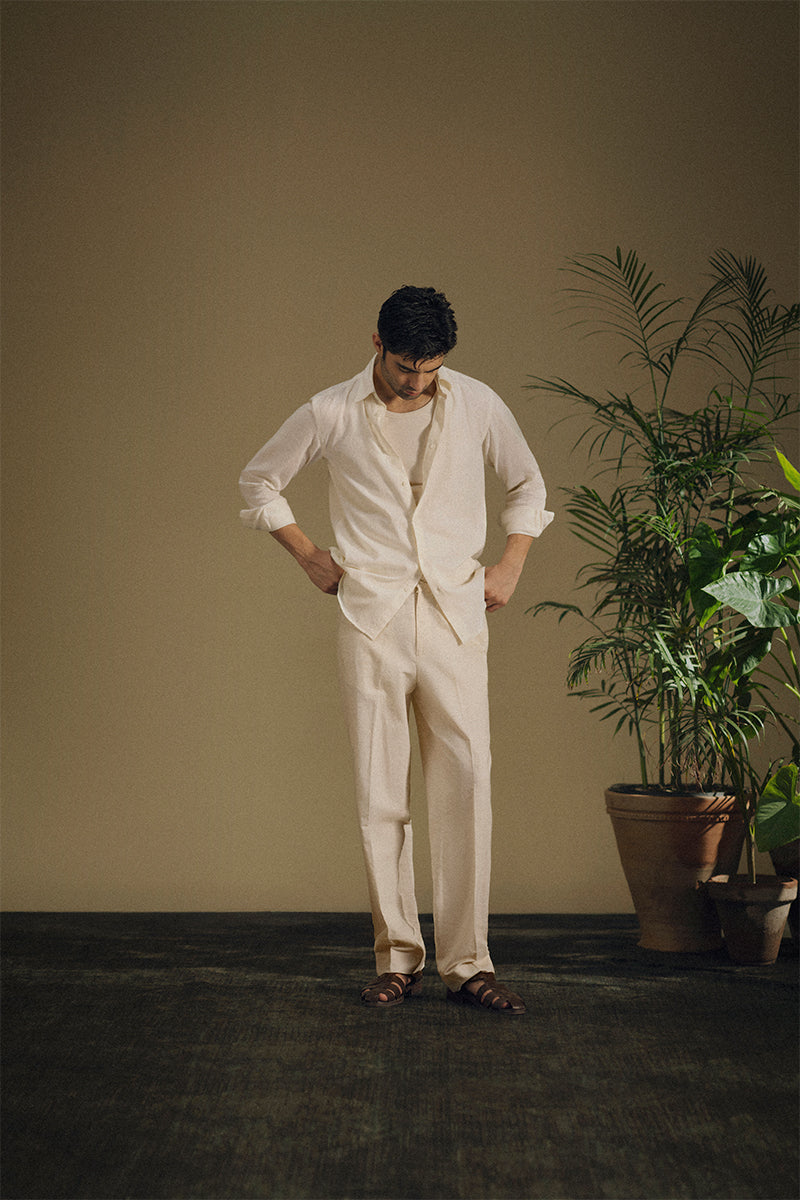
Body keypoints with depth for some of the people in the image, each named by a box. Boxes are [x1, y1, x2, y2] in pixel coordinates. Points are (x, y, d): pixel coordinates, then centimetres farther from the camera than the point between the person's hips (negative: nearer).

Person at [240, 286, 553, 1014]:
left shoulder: (477, 405, 4)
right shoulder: (332, 414, 0)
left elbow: (528, 484, 20)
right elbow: (259, 481, 15)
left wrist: (511, 566, 9)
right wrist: (309, 556, 8)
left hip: (455, 618, 1)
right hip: (372, 622, 0)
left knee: (466, 787, -6)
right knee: (380, 796, 1)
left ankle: (468, 962, 1)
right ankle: (398, 959, 11)